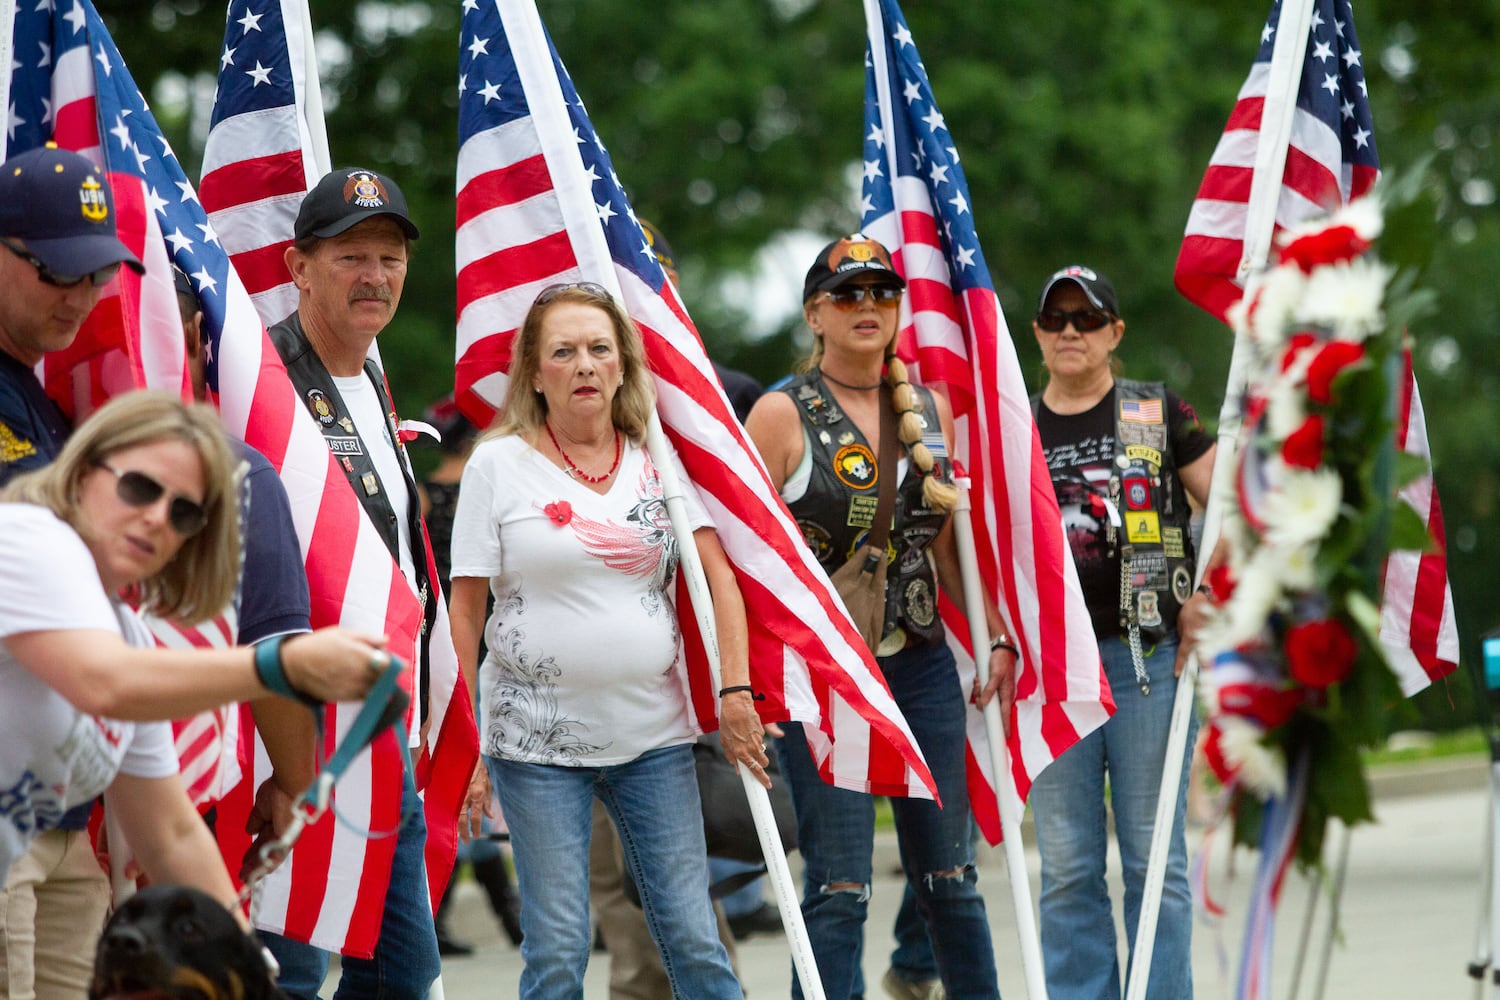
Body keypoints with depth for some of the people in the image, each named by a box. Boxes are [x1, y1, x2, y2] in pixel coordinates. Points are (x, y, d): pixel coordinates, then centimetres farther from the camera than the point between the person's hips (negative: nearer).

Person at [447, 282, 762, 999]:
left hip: (654, 735, 3)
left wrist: (736, 690, -8)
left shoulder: (658, 462, 6)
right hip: (536, 742, -2)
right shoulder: (498, 464, -2)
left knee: (693, 940, 4)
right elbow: (465, 609, -2)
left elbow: (717, 575, 4)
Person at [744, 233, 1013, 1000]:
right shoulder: (782, 413, -4)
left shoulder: (930, 408, 10)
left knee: (948, 873, 9)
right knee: (839, 886, -6)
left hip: (922, 663, 5)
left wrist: (996, 635, 10)